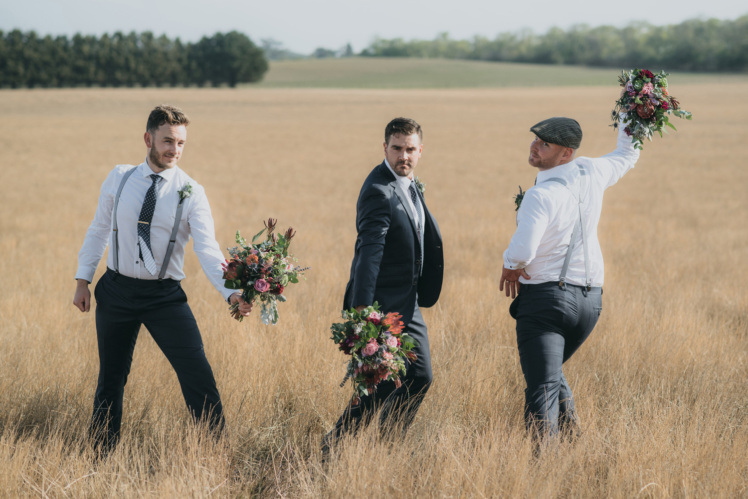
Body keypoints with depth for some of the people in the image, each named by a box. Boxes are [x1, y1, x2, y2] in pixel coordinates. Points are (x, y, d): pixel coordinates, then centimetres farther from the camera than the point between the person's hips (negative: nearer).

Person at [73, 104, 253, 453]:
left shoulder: (191, 193, -7)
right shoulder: (119, 179, 1)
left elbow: (207, 249, -17)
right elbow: (98, 230, 10)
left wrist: (230, 292, -32)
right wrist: (83, 281, 7)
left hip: (165, 296, -2)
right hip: (116, 292, 2)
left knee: (197, 375, -9)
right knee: (111, 377, 12)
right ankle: (101, 455, 27)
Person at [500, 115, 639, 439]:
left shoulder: (541, 195, -18)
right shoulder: (592, 174, 3)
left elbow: (521, 251, -29)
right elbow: (626, 155, 25)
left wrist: (510, 267, -7)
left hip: (546, 297, -7)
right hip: (590, 299, 8)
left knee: (542, 387, -10)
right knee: (552, 371, 26)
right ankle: (571, 437, 21)